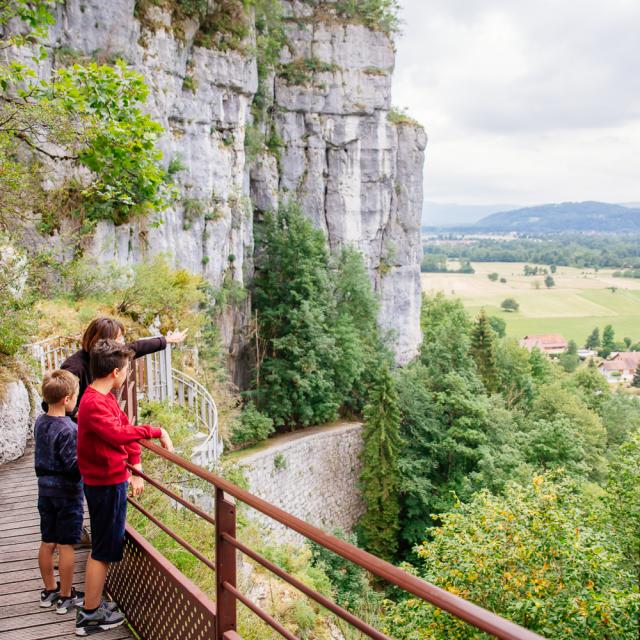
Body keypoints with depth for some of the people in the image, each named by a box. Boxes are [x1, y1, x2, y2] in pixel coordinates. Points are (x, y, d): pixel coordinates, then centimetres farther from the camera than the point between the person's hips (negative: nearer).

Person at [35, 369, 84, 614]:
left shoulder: (40, 422, 2)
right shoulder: (69, 429, -22)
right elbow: (74, 467, -21)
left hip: (45, 490, 7)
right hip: (67, 492, -7)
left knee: (47, 542, 16)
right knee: (66, 545, 4)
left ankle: (49, 590, 30)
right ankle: (66, 597, 14)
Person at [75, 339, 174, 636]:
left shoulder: (106, 397, 8)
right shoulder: (93, 403, -23)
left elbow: (125, 428, 10)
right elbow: (118, 433, -39)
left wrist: (135, 468, 4)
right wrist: (156, 431, -33)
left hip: (111, 480, 10)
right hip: (105, 483, -10)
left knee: (105, 546, 19)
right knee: (103, 549, 1)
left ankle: (92, 606, 32)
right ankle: (90, 616, 12)